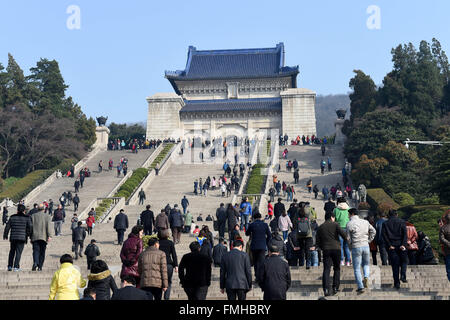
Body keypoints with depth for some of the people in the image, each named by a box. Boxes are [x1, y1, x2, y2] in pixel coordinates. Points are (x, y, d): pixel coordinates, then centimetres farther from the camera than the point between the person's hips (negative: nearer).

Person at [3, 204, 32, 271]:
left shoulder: (12, 217, 4)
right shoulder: (27, 218, -1)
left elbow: (7, 226, 6)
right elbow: (30, 227, -5)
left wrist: (5, 235, 16)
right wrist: (30, 236, 6)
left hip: (13, 237, 2)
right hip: (22, 238, -2)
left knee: (12, 252, 16)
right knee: (18, 252, 1)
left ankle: (10, 266, 15)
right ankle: (16, 266, -6)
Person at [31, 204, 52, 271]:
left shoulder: (33, 216, 9)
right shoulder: (47, 216, 5)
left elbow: (31, 226, 7)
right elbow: (48, 226, -4)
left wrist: (31, 237, 12)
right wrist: (48, 236, -6)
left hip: (35, 237, 0)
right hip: (43, 237, 0)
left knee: (36, 251, -3)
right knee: (42, 252, 6)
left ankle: (35, 263, -27)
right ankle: (40, 266, 5)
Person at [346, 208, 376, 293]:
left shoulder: (349, 224, -6)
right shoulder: (365, 222, 7)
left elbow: (348, 237, -6)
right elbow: (373, 231, 10)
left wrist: (350, 245, 10)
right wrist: (369, 240, 15)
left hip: (356, 247, -4)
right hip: (366, 246, 4)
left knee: (357, 268, 4)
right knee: (366, 264, 23)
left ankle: (360, 287, 0)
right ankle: (366, 277, -5)